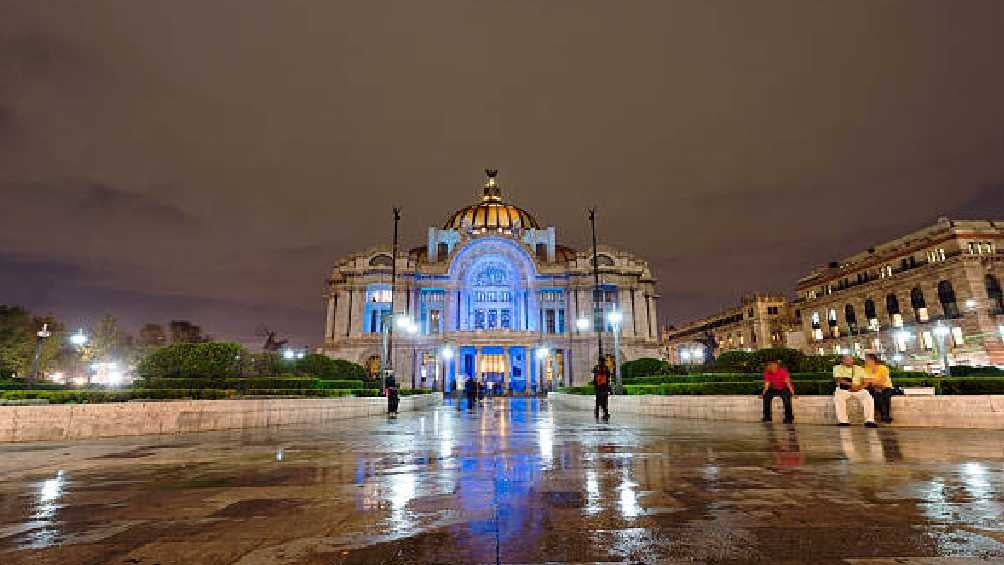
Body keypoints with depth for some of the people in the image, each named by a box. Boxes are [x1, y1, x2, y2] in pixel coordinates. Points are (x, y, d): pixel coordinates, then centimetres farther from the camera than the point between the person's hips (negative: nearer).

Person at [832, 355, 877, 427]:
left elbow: (865, 382, 6)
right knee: (838, 398, -33)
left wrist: (859, 387, -15)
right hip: (843, 389, -2)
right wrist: (851, 384, -20)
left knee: (868, 397, -28)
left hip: (858, 390, 2)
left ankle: (869, 421, -26)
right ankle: (843, 421, -33)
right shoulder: (838, 368, 10)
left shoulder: (860, 368, 16)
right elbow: (838, 379, -6)